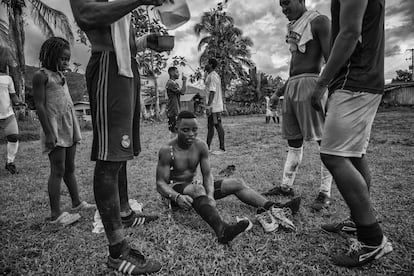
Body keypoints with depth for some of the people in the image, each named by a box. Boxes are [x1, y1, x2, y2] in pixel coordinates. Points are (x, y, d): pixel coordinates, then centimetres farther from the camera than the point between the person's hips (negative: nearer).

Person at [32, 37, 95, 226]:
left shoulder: (61, 76, 18)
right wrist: (49, 133, -18)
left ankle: (76, 202, 24)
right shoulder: (41, 75, -5)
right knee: (57, 171, -7)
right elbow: (39, 105, -13)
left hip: (69, 129, 8)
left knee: (70, 169, 13)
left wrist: (75, 130, 16)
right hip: (55, 129, -8)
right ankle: (55, 214, 1)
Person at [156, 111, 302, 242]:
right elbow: (160, 183, -18)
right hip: (175, 191, -5)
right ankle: (221, 229, -60)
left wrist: (210, 196, -24)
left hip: (194, 187, 6)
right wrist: (177, 197, -38)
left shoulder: (201, 146, -5)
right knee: (197, 189, -41)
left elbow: (207, 175, -5)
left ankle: (274, 209, -15)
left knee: (236, 183, -7)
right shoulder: (167, 150, -18)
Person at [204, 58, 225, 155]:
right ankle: (207, 147, 23)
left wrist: (208, 106, -23)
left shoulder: (212, 76, -14)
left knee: (218, 126, -4)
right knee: (210, 126, 14)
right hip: (213, 106, 10)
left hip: (214, 106, -10)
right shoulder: (212, 75, 17)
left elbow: (212, 92, -21)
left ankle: (222, 148, 3)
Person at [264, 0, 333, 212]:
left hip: (311, 83, -8)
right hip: (292, 84, 8)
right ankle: (286, 186, 16)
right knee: (293, 141, 8)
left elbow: (331, 58, -10)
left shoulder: (318, 21, 1)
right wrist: (279, 92, 22)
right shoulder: (293, 28, 24)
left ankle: (325, 193, 2)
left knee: (324, 140, -4)